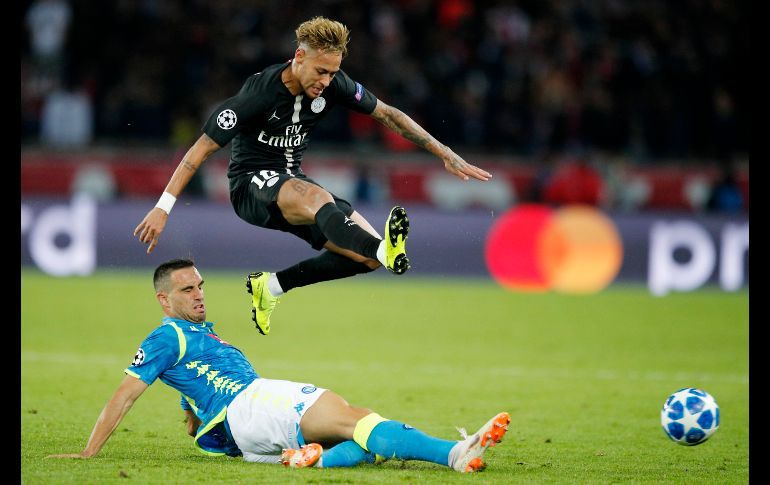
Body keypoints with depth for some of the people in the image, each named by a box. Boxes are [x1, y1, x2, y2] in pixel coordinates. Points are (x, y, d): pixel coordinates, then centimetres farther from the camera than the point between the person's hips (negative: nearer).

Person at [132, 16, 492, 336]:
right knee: (316, 197, -39)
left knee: (366, 255, -12)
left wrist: (444, 153, 3)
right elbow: (203, 147, -18)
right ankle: (384, 250, -66)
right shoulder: (259, 92, -21)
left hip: (293, 181, 7)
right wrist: (163, 208, -21)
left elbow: (386, 114, 6)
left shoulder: (333, 84, -6)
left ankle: (270, 286, 2)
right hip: (252, 185, -7)